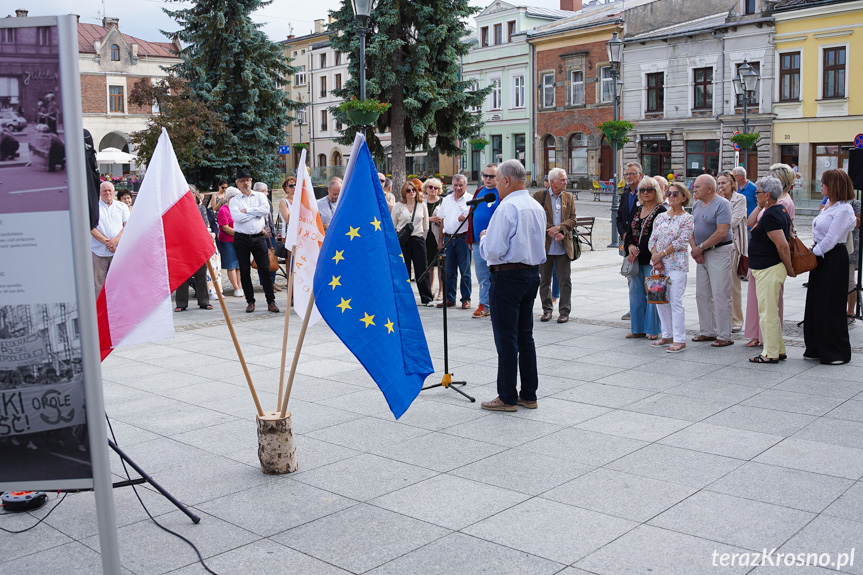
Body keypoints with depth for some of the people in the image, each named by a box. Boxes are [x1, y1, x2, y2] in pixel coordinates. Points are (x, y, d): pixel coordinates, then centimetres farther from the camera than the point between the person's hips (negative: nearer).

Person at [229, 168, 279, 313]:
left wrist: (247, 210, -9)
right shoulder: (234, 200, 7)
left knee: (265, 269, -3)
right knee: (244, 271, 4)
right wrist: (256, 213, -7)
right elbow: (236, 217, -12)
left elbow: (266, 210, -10)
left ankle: (271, 301, 2)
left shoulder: (260, 196, 10)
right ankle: (250, 301, 13)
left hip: (258, 237, 0)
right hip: (241, 238, 0)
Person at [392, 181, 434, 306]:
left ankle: (427, 298, 6)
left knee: (422, 269, -1)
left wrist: (422, 238, 7)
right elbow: (392, 226, 6)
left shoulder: (422, 206, 9)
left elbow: (426, 226, 14)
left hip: (418, 240, 1)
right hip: (403, 241, -1)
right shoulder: (398, 206, 3)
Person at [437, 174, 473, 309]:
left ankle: (466, 299, 6)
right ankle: (449, 299, 15)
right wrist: (441, 240, 15)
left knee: (465, 271, -1)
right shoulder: (446, 200, 16)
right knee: (449, 271, 7)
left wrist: (466, 218, -24)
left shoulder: (470, 199, 0)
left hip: (463, 238, -4)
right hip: (448, 238, 5)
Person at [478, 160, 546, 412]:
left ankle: (508, 398, 6)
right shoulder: (537, 207, 11)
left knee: (506, 339, -1)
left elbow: (493, 251, -19)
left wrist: (483, 238, 2)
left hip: (508, 276, -8)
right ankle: (529, 395, 21)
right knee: (525, 336, 14)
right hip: (532, 273, 9)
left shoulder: (507, 207, -16)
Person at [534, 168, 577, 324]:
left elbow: (572, 220, 3)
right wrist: (551, 232, -16)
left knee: (565, 280, 1)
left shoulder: (569, 197, 10)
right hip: (545, 246, -2)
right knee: (544, 280, 7)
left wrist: (559, 228, -15)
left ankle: (564, 311, 9)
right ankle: (547, 310, 19)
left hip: (564, 246, 2)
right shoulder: (539, 196, -1)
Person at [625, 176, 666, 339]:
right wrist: (630, 246, -6)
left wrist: (639, 252, -14)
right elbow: (630, 231, 15)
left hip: (651, 258, -7)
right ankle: (638, 328, 18)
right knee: (635, 292, 9)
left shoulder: (660, 211, -6)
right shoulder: (637, 210, 16)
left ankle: (653, 329, 6)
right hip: (636, 258, 7)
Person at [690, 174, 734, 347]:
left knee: (720, 295, -6)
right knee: (702, 294, 11)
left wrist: (700, 247, -14)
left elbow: (721, 233, -20)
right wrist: (695, 249, -4)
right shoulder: (697, 205, 13)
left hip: (719, 253, -8)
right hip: (702, 254, 8)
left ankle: (724, 336, -1)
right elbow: (691, 229, 12)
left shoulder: (722, 204, -12)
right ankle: (707, 332, 21)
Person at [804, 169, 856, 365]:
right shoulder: (828, 205, 12)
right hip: (820, 257, 9)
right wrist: (812, 253, 8)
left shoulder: (843, 210, -16)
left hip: (834, 259, -9)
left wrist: (813, 253, -12)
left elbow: (831, 239, -19)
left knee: (830, 306, -3)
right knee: (815, 303, 11)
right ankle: (817, 348, 20)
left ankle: (837, 352, 9)